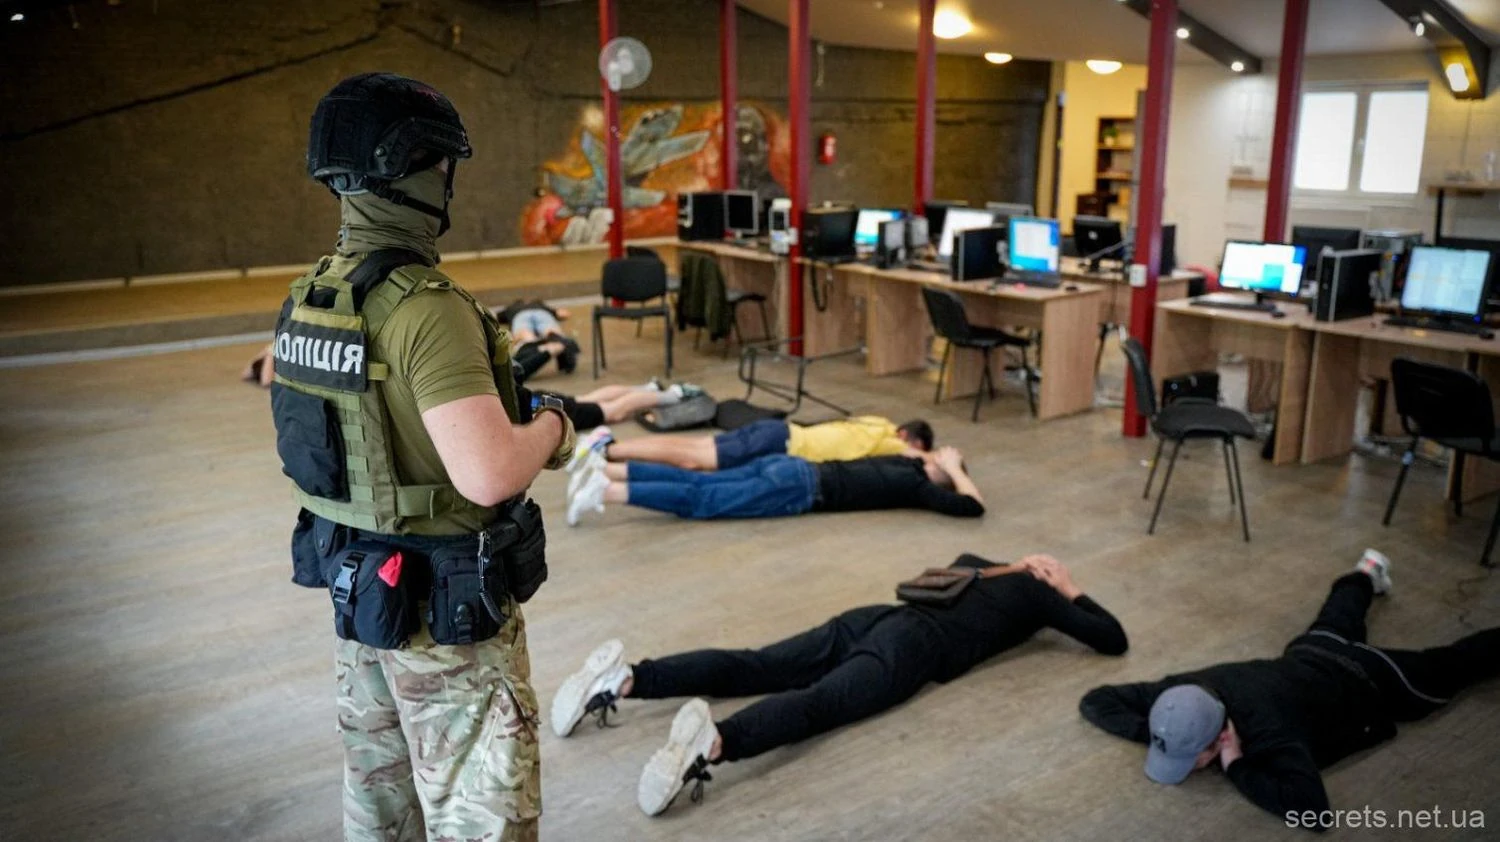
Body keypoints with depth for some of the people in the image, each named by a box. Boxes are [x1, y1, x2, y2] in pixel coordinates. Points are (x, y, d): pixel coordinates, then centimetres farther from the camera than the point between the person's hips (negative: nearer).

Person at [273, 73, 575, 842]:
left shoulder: (306, 299, 2)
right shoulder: (426, 308, -26)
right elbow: (489, 476, -34)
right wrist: (551, 427, -13)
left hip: (356, 585, 9)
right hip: (446, 608, -8)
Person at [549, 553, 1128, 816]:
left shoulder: (993, 569, 37)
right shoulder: (1037, 595, 21)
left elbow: (963, 559, 62)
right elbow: (1114, 641, 24)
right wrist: (1073, 594, 35)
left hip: (877, 618, 7)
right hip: (914, 646, -7)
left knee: (751, 668, -9)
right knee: (818, 704, -32)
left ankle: (626, 678, -25)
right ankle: (713, 741, -60)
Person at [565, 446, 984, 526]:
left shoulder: (904, 463, 24)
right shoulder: (915, 484, 1)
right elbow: (973, 506, -4)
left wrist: (941, 460, 38)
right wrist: (955, 470, 9)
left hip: (792, 468, 7)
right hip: (800, 489, -7)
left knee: (695, 482, 2)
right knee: (703, 501, -15)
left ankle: (606, 469, -7)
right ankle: (608, 491, -26)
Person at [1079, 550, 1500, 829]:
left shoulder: (1265, 727, -48)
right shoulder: (1184, 691, -32)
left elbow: (1312, 808, -59)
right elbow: (1095, 701, -25)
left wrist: (1237, 768, -47)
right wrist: (1151, 733, -39)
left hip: (1365, 681, -5)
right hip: (1310, 655, 5)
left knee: (1448, 667, 22)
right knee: (1337, 624, 39)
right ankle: (1367, 573, 66)